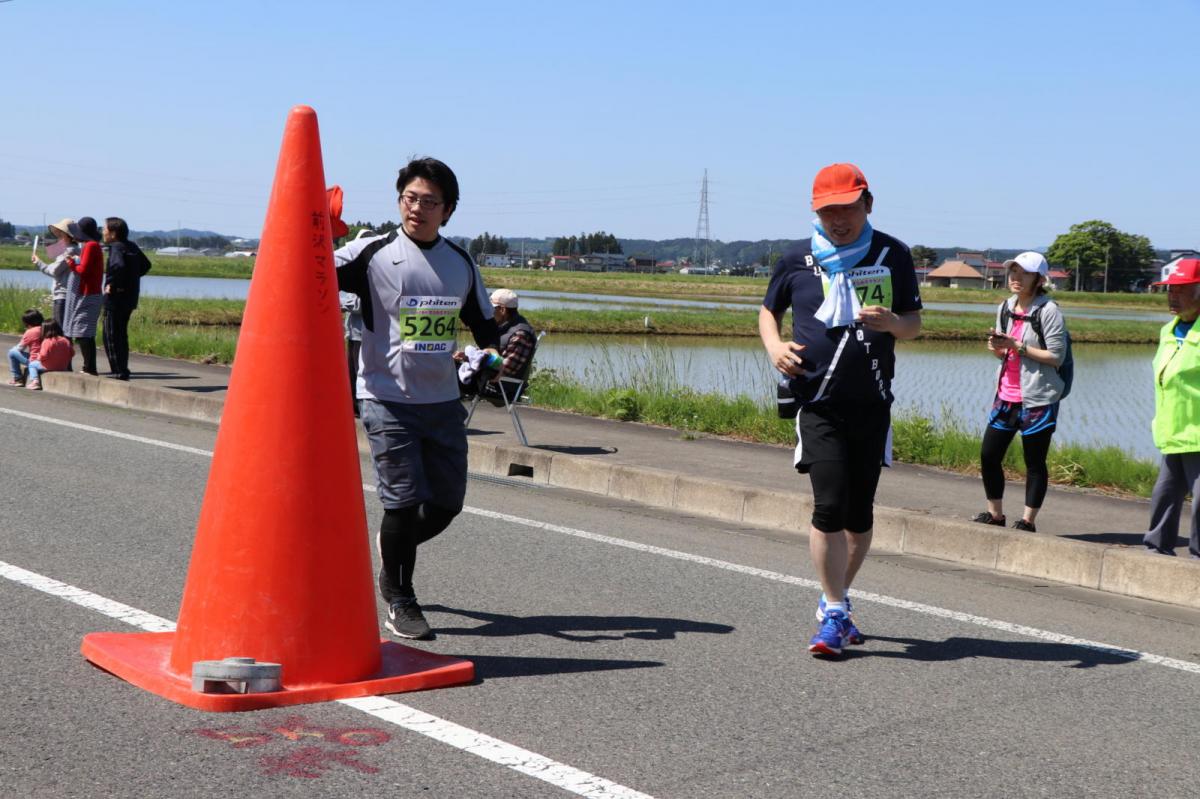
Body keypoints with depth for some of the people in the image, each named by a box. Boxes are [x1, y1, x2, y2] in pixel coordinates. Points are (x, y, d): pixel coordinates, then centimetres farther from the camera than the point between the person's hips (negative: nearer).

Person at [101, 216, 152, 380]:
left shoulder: (116, 248, -15)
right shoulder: (132, 247, 10)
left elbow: (119, 266, -34)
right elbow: (146, 264, 20)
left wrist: (112, 284, -22)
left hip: (116, 298, -9)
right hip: (129, 298, 9)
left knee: (111, 336, -2)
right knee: (121, 335, 18)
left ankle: (119, 371, -4)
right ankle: (122, 370, 21)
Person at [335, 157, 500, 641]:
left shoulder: (462, 264, 9)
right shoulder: (373, 253, -4)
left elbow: (484, 325, 19)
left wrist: (495, 355, -1)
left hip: (443, 402, 5)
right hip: (387, 401, -5)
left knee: (447, 503, 9)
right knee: (404, 501, -9)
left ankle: (393, 553, 39)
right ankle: (398, 599, 12)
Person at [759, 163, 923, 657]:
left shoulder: (893, 256, 4)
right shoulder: (798, 260, 3)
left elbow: (914, 323, 8)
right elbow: (769, 310, 17)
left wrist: (892, 322, -15)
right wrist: (774, 346, -4)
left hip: (872, 406, 2)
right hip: (818, 404, -2)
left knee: (860, 511, 8)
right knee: (829, 506, -13)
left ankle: (836, 603, 26)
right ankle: (834, 613, -2)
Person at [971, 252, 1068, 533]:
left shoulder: (1048, 311, -10)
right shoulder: (1005, 308, 10)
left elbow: (1057, 356, -14)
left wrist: (1018, 346, -18)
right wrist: (997, 347, -4)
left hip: (1037, 399, -7)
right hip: (1006, 396, 7)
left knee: (1035, 462, 2)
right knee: (988, 455, 6)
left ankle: (1027, 521, 9)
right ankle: (995, 514, 20)